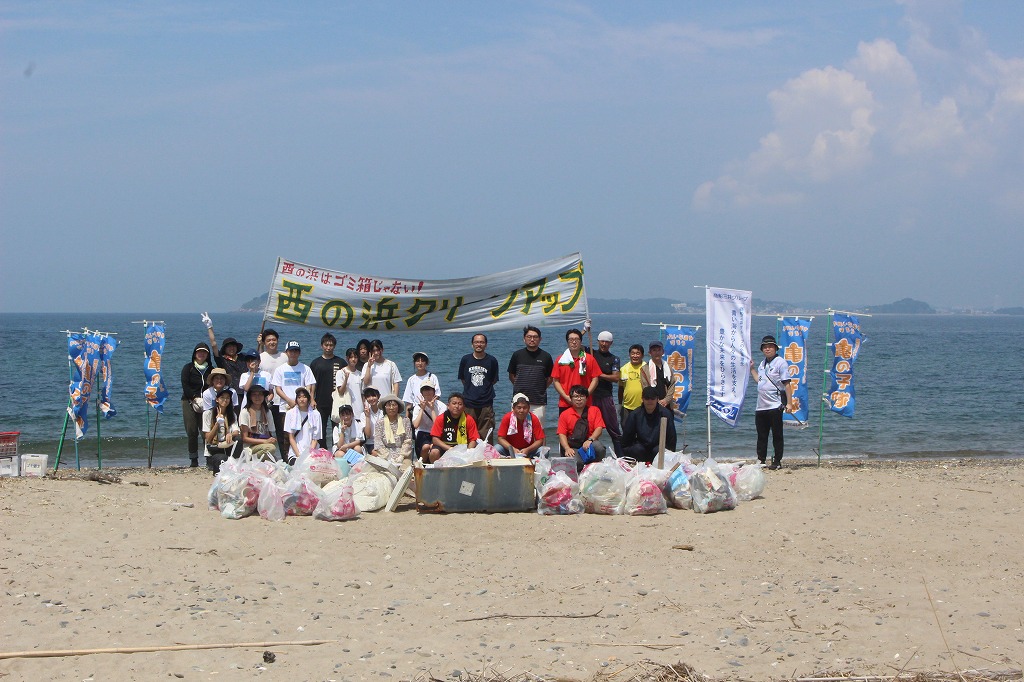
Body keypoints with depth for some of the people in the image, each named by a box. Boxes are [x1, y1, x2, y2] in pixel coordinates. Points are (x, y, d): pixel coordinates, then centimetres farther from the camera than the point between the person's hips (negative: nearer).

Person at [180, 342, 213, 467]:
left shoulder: (210, 369, 13)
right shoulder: (188, 368, 7)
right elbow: (185, 386, -1)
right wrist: (196, 398, -10)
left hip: (206, 403, 1)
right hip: (189, 402, -1)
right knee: (192, 431, -6)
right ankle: (193, 460, -1)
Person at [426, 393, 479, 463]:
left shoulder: (469, 420, -5)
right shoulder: (441, 418, -7)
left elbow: (473, 440, -4)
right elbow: (435, 439, -10)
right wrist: (449, 449, -23)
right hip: (444, 446, 0)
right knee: (434, 452, -31)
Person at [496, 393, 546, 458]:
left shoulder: (534, 419, -12)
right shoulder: (507, 418, -13)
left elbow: (540, 440, -11)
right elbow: (501, 438, -12)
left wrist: (528, 450, -29)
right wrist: (512, 449, -29)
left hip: (528, 450, 0)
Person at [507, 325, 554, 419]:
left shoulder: (546, 356, 6)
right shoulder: (517, 355, 7)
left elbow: (550, 378, 12)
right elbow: (511, 376, 14)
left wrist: (541, 388, 4)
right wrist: (521, 387, 8)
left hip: (539, 402, 0)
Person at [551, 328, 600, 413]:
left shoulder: (589, 359, 5)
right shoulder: (561, 360, 7)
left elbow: (595, 379, 4)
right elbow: (556, 381, 6)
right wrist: (566, 397, -6)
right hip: (565, 404, 1)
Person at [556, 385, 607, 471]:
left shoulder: (594, 410, 12)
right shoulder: (564, 414, 10)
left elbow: (599, 429, -1)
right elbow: (562, 434, 2)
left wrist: (590, 440, -21)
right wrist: (567, 448, -17)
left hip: (588, 445, 2)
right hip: (573, 447, -2)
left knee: (598, 446, -36)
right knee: (575, 462, -37)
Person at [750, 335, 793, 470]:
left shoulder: (780, 363, -6)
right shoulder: (762, 364, 17)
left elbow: (787, 384, -9)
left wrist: (789, 403, -14)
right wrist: (752, 368, 24)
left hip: (775, 406, -7)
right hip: (761, 407, 7)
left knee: (777, 436, 0)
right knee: (761, 436, 11)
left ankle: (777, 462, 4)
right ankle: (760, 460, 18)